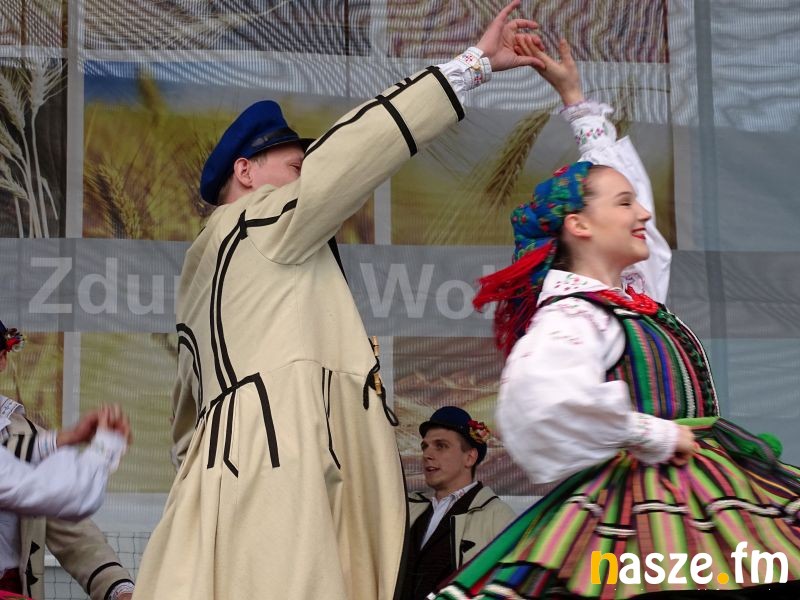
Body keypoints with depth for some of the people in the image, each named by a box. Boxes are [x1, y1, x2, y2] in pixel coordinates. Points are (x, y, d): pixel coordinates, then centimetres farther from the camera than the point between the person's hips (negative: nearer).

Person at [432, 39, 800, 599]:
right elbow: (541, 394, -36)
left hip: (702, 494, 9)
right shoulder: (574, 315, -13)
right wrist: (651, 436, -23)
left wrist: (576, 96, 32)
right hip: (636, 505, -9)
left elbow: (622, 176, 30)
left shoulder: (632, 293, 14)